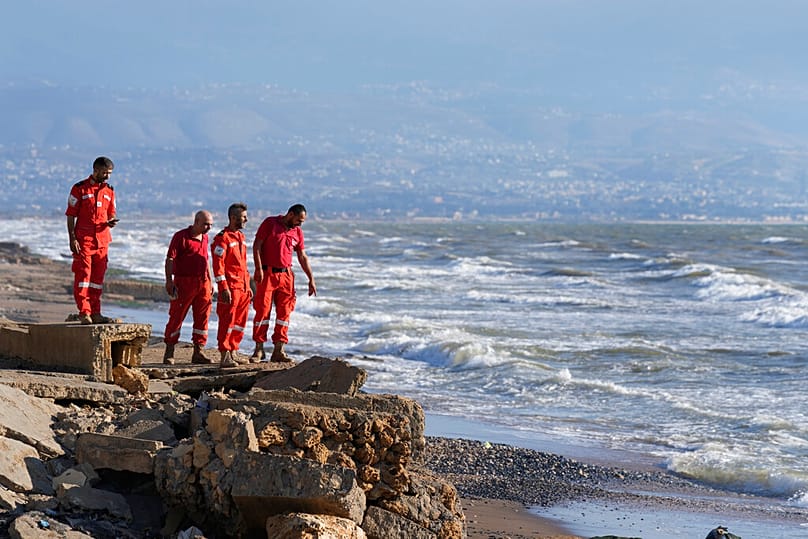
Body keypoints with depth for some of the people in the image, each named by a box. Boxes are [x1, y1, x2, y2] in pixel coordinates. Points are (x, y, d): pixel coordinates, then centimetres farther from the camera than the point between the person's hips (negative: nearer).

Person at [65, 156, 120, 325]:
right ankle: (84, 313, -5)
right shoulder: (79, 189, -3)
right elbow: (71, 216, -3)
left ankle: (96, 314, 13)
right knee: (83, 275, -6)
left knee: (98, 277, 8)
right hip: (83, 239, -5)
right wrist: (72, 239, -11)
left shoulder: (109, 191, 13)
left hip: (102, 240, 5)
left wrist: (111, 222, -6)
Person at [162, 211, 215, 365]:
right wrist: (169, 280, -18)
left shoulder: (204, 238, 15)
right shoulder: (181, 236, -7)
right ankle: (169, 353, 4)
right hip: (184, 282, -7)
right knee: (176, 316, -2)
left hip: (202, 282, 7)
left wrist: (209, 281, 21)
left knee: (202, 317, 5)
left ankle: (198, 352, 11)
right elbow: (170, 259, -10)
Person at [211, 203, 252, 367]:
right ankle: (225, 356, -7)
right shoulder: (223, 238, -10)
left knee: (240, 321, 10)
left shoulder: (240, 236, 18)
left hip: (242, 287, 9)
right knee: (227, 321, -8)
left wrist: (248, 286, 22)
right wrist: (224, 288, -20)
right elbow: (218, 264, -15)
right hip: (230, 287, -9)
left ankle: (233, 353, 18)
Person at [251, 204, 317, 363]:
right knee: (263, 310, -4)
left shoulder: (297, 232, 10)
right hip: (267, 274, -5)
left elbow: (302, 257, 15)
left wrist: (311, 279, 12)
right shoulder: (270, 223, -4)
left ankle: (278, 351, 4)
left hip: (286, 275, 5)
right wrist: (259, 269, -15)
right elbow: (256, 246, -7)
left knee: (284, 312, 1)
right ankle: (259, 350, 1)